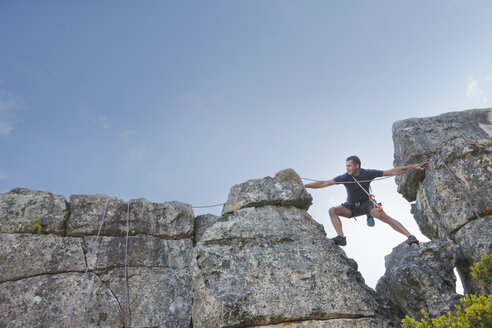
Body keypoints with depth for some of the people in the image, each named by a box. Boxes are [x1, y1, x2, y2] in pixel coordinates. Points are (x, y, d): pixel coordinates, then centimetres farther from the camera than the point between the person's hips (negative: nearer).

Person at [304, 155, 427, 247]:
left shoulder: (368, 174, -15)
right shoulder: (345, 177, -15)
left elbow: (392, 172, -8)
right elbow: (323, 183, -17)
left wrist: (414, 166, -9)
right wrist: (304, 186, -23)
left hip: (366, 204, -2)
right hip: (351, 207, 2)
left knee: (384, 217, -27)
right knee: (332, 211, -22)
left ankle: (410, 236, -25)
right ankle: (341, 237, -31)